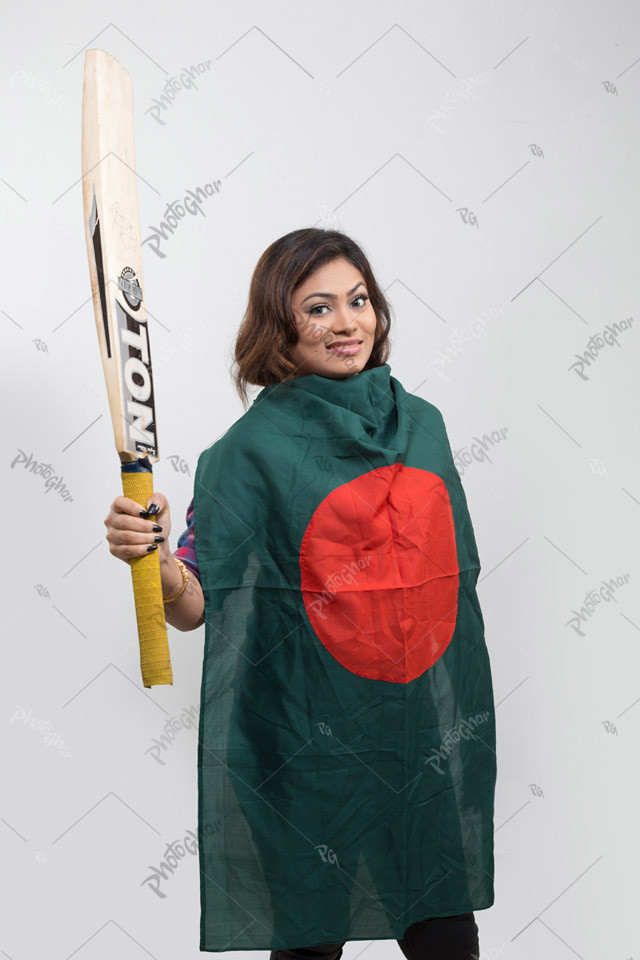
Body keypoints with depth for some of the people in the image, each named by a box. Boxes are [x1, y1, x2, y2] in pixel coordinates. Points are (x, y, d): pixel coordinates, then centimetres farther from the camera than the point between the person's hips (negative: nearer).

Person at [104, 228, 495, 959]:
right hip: (318, 735, -4)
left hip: (433, 730, 5)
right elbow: (199, 603, -14)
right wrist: (151, 557, -34)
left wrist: (465, 705, 14)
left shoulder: (420, 420, 4)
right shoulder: (255, 446, -11)